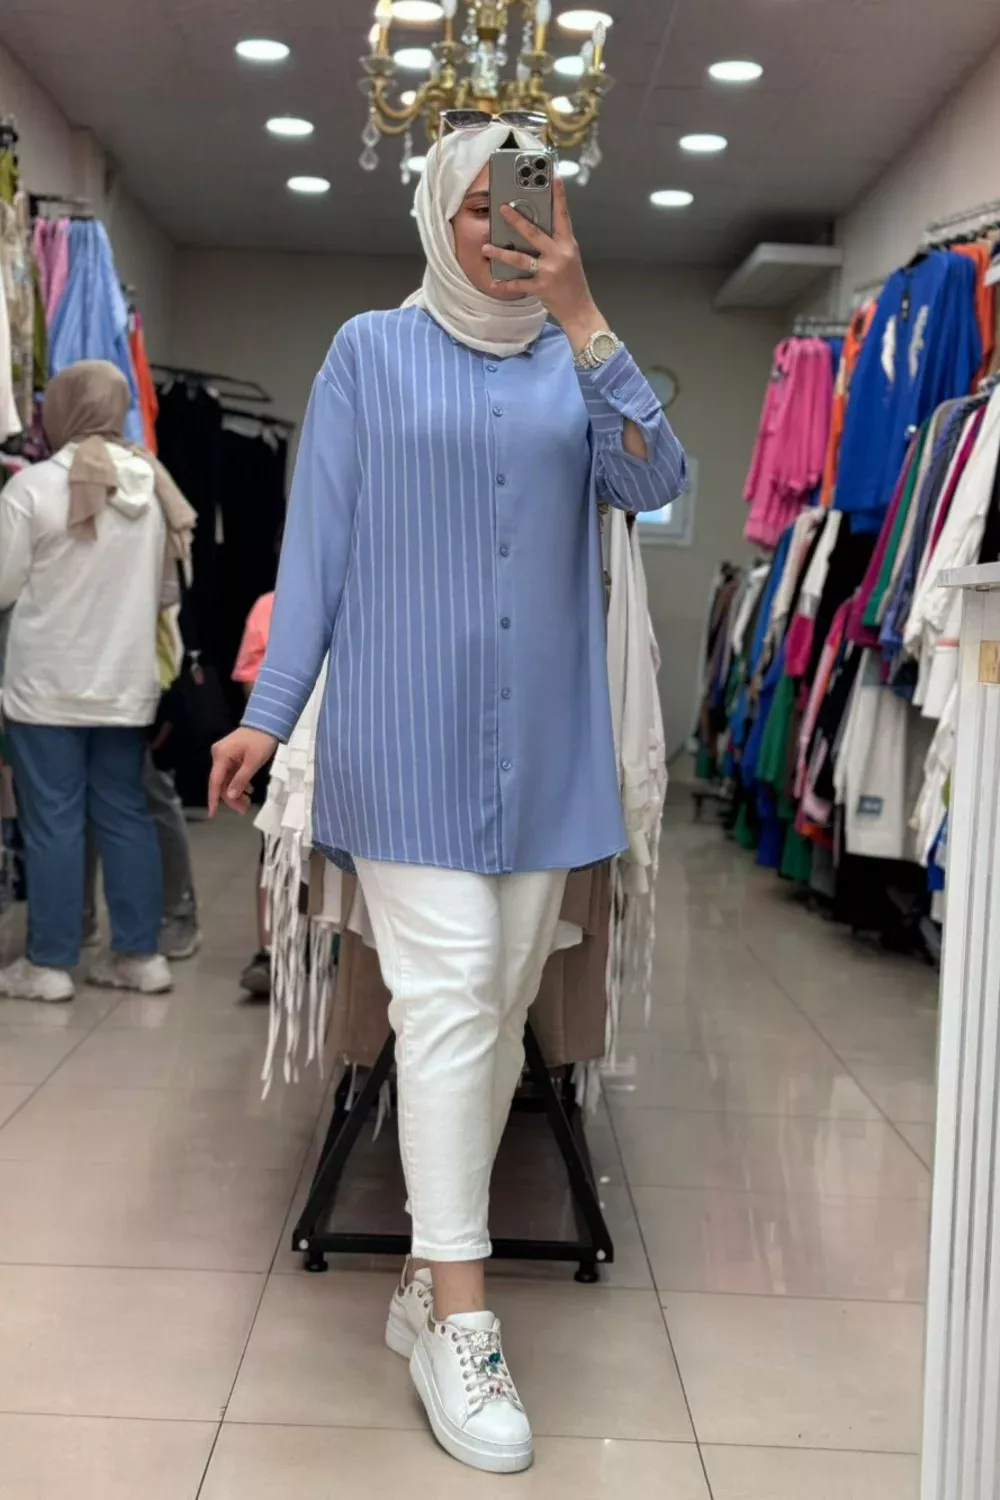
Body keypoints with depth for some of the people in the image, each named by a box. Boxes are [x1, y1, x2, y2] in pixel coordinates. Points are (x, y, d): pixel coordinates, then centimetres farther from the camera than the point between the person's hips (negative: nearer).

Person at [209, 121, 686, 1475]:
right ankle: (459, 1323, -4)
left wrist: (580, 315, -14)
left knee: (502, 1008, 7)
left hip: (542, 737, 4)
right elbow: (317, 540, 3)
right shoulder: (372, 351, 5)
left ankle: (429, 1277, 21)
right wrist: (267, 712, -1)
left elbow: (657, 483, -7)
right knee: (448, 996, -10)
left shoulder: (574, 363, 11)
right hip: (406, 729, -3)